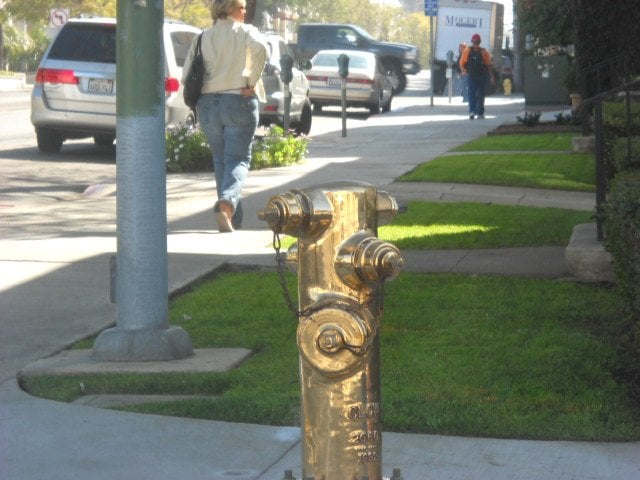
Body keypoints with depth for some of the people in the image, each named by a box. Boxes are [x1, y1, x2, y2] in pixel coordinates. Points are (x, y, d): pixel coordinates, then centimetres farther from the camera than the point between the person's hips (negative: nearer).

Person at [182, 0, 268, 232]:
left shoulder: (202, 38, 9)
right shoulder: (245, 32, -1)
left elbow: (187, 75, 3)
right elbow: (260, 47, -23)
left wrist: (197, 102, 13)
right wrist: (252, 82, -16)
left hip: (207, 104, 4)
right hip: (238, 102, -4)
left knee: (220, 159, 16)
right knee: (238, 159, 1)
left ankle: (233, 217, 15)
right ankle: (227, 203, -26)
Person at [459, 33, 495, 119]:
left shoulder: (467, 51, -3)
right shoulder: (484, 52, -4)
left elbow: (462, 63, -1)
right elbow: (489, 65, -8)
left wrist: (463, 71, 19)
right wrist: (492, 76, -3)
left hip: (471, 76, 0)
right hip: (482, 76, 0)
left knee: (471, 95, 3)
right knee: (480, 95, 11)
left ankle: (472, 111, -15)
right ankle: (480, 113, 13)